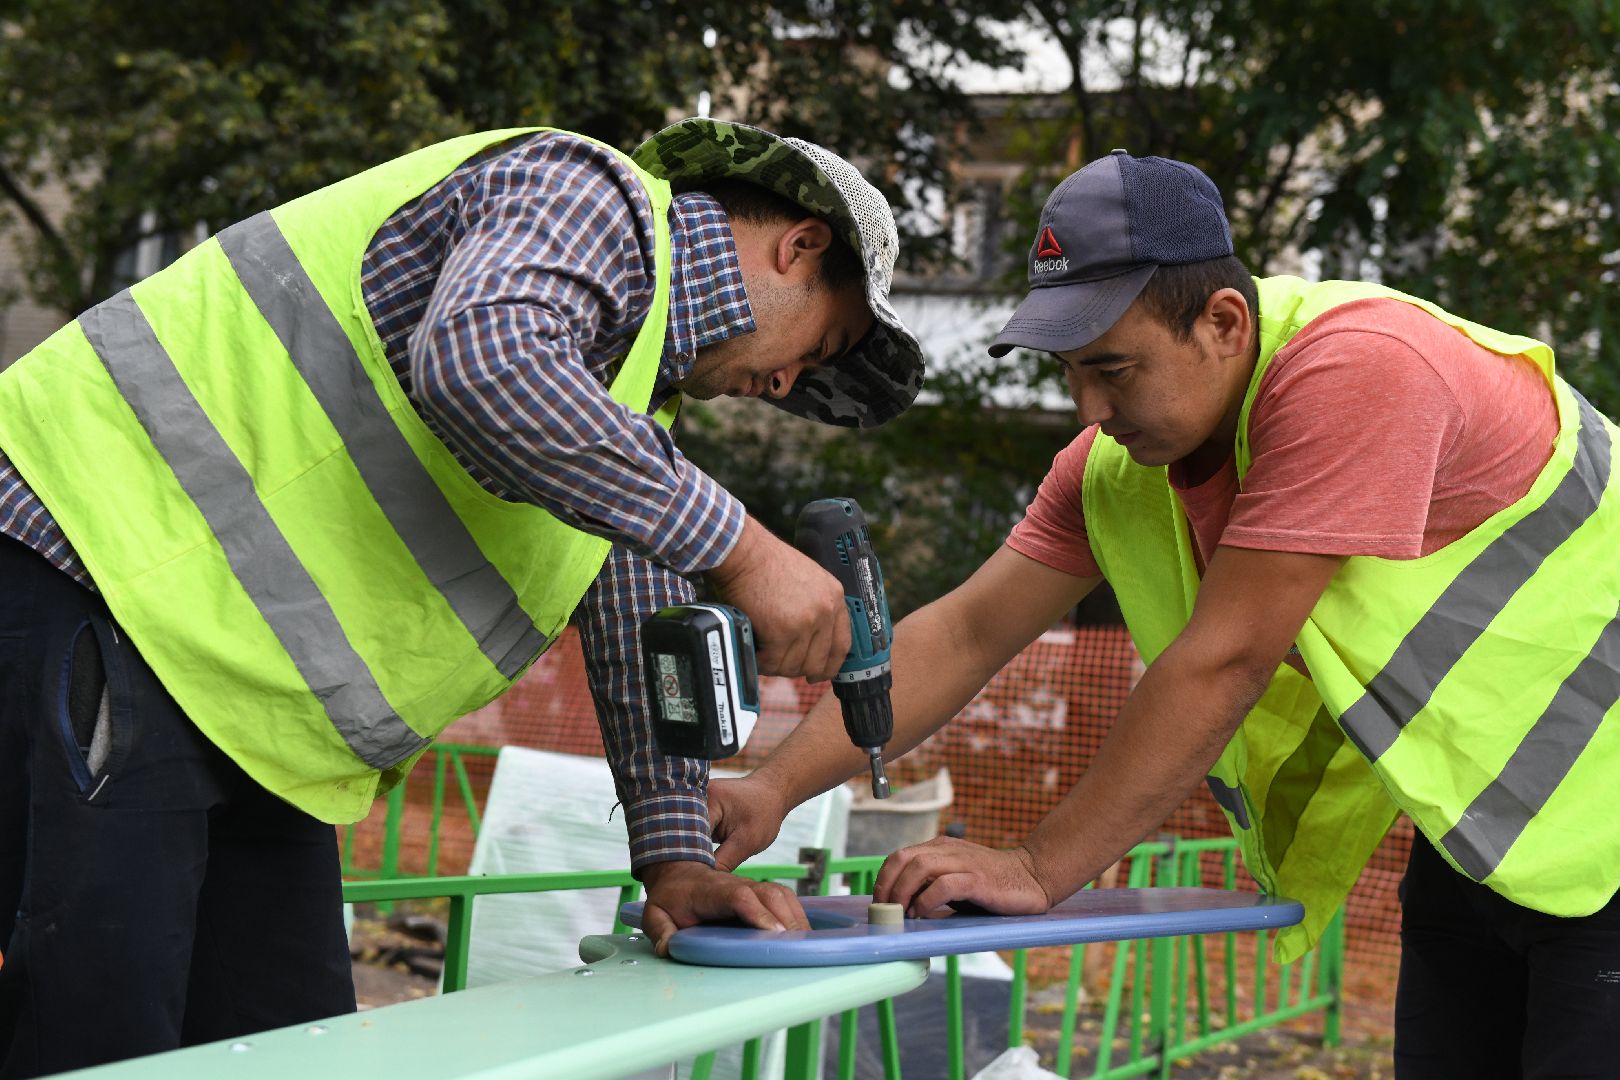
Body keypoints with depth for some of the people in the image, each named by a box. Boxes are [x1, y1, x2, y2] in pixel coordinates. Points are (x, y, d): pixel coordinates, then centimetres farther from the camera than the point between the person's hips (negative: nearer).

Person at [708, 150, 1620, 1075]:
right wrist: (775, 787, -14)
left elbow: (1222, 662, -31)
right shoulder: (1119, 460, -4)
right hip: (1471, 826, 7)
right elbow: (965, 634, -3)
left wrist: (1041, 869, -26)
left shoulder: (1354, 370, -30)